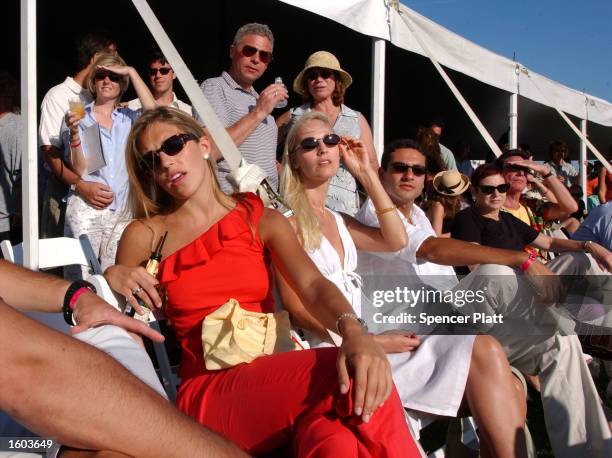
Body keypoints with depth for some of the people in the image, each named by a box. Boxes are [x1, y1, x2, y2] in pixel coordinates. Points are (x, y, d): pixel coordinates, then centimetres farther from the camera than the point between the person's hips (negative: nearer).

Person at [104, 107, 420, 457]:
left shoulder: (262, 220, 12)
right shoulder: (145, 235, 9)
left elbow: (313, 285, -6)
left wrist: (354, 332, -28)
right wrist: (111, 277, -4)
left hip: (275, 380, 2)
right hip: (207, 396, -2)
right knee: (347, 376, -28)